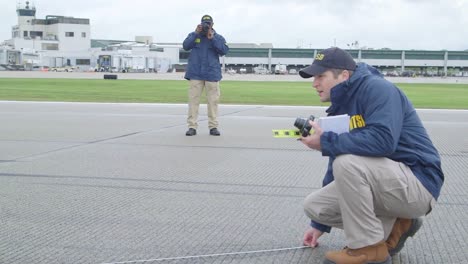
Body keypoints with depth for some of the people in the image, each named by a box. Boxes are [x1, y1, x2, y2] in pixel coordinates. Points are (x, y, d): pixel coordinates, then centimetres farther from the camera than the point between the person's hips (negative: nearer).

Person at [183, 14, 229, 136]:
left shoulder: (218, 37, 8)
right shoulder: (193, 35, 9)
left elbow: (224, 51, -7)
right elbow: (186, 46, -6)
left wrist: (212, 38, -13)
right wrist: (196, 34, -12)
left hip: (212, 74, 0)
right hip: (195, 73, 0)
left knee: (213, 100, 1)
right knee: (193, 99, -2)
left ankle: (213, 126, 7)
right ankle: (192, 126, 0)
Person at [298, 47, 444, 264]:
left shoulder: (377, 88, -15)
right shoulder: (340, 108, 11)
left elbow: (383, 140, -33)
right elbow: (337, 167, 17)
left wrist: (326, 142, -23)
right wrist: (320, 224, 19)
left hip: (417, 184, -9)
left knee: (347, 163, -31)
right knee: (313, 204, 0)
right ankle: (394, 227, 7)